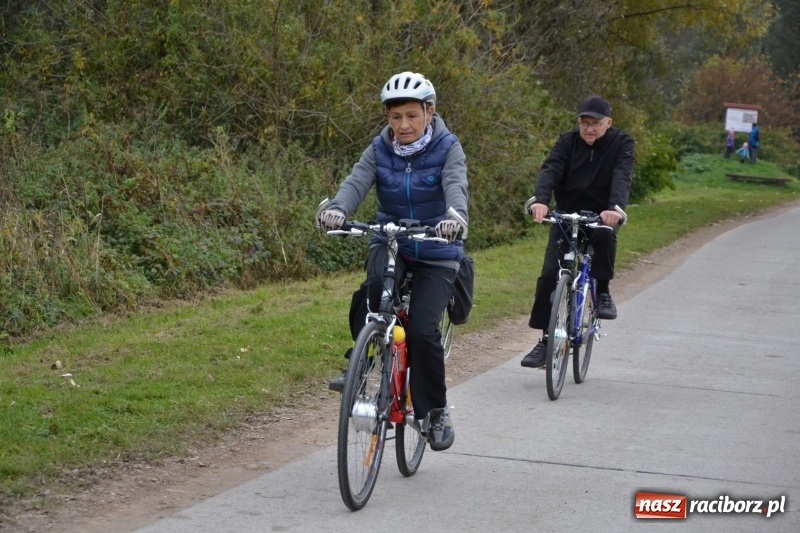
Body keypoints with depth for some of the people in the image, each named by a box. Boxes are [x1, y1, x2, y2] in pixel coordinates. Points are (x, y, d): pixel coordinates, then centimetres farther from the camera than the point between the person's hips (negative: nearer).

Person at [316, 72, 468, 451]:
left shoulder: (447, 149, -9)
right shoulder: (379, 150, -2)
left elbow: (456, 187, -27)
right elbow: (356, 182, -18)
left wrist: (456, 218, -50)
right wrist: (336, 209, -41)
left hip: (436, 253, -2)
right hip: (391, 242, 2)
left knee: (422, 330, -17)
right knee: (374, 285, -33)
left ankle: (435, 411, 4)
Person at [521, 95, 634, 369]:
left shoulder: (621, 143, -6)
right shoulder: (568, 141, -2)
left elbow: (622, 177, -22)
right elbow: (550, 169, -18)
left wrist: (615, 208, -43)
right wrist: (539, 200, -39)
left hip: (601, 215, -2)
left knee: (605, 236, -37)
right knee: (549, 274, -10)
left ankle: (602, 292, -14)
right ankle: (546, 339, 0)